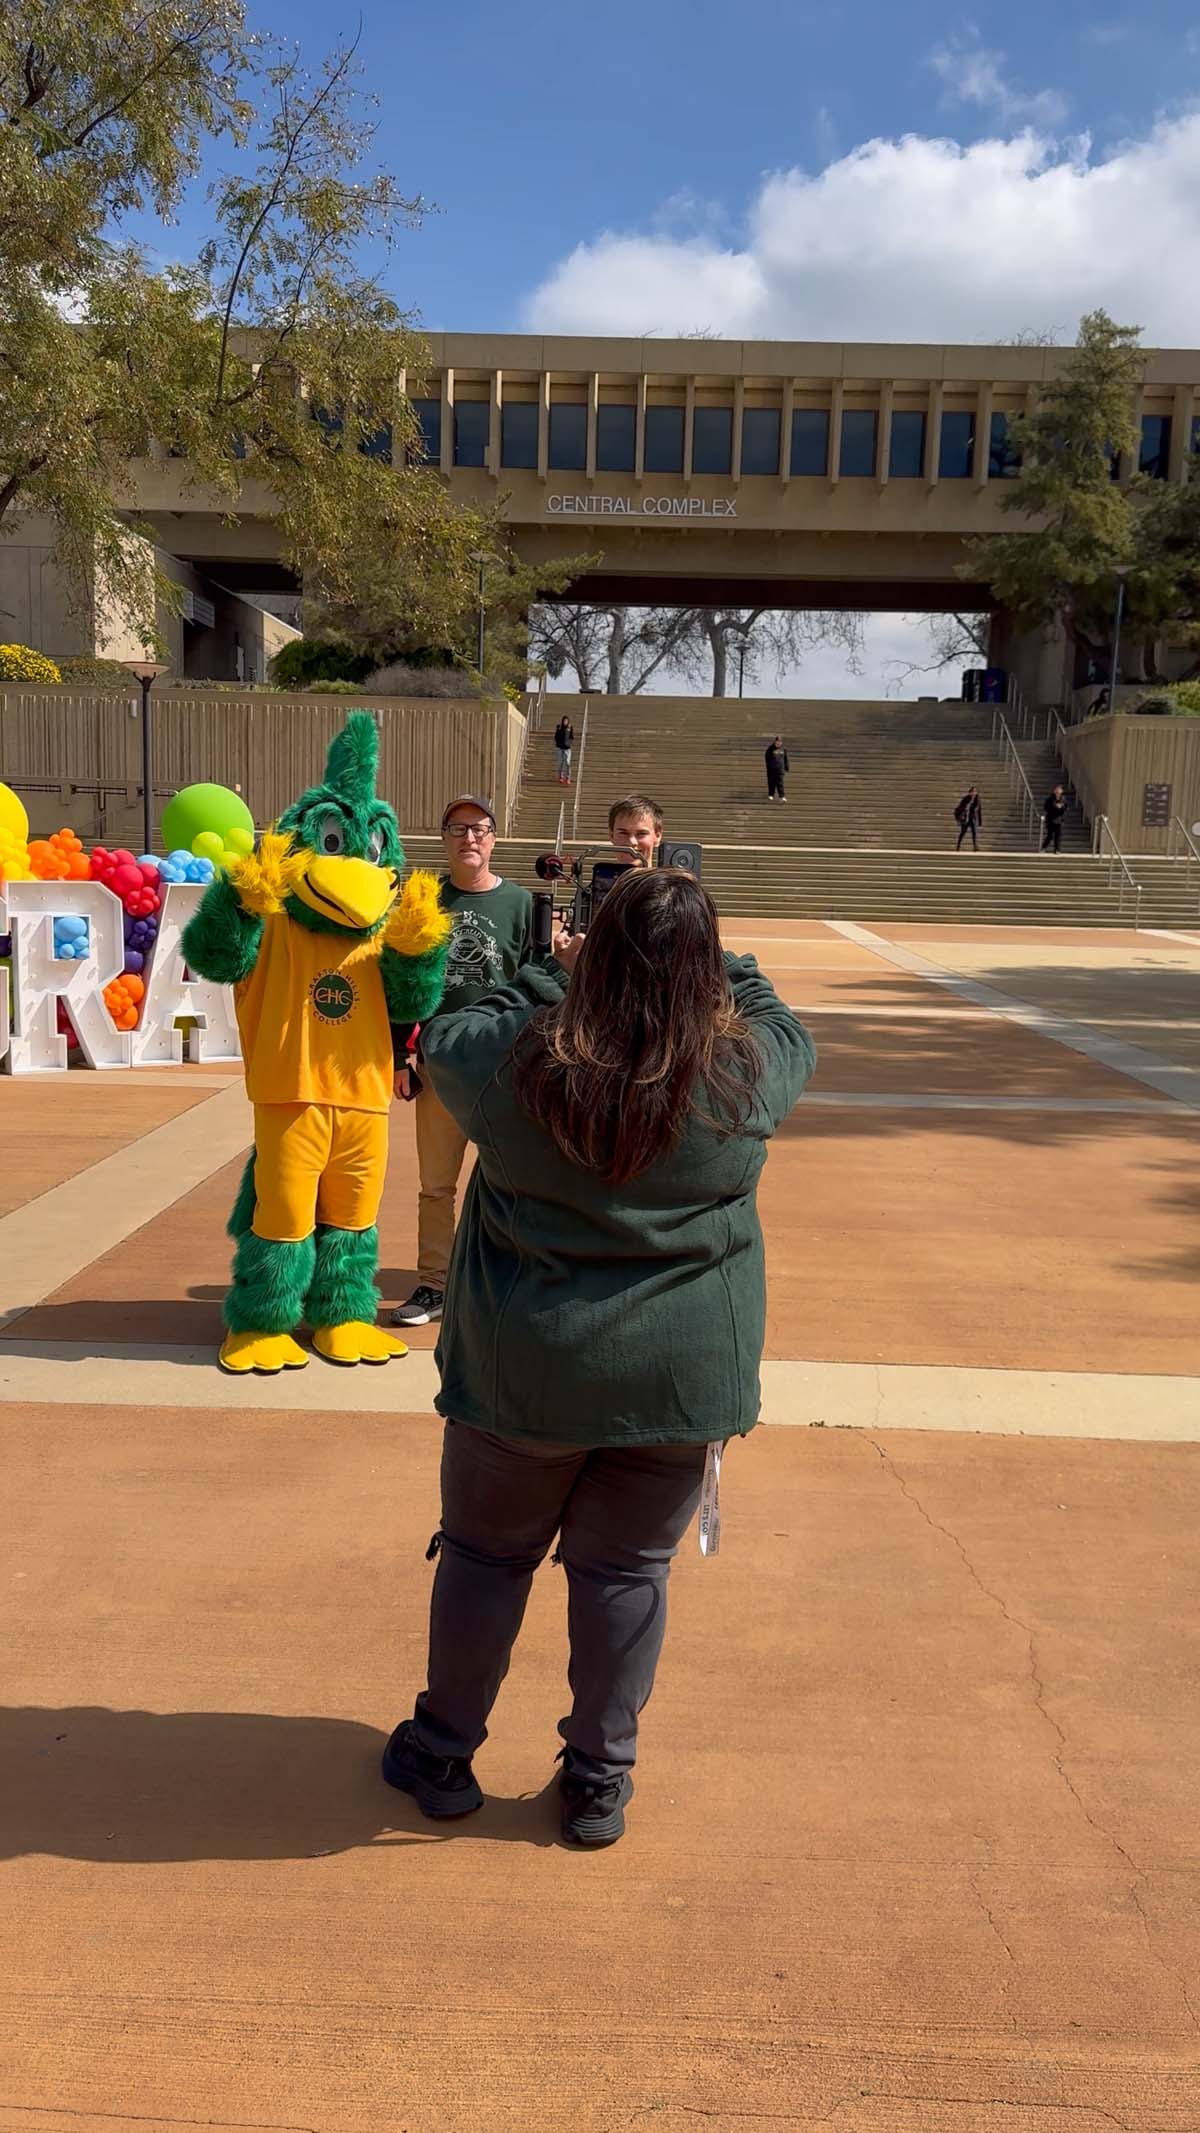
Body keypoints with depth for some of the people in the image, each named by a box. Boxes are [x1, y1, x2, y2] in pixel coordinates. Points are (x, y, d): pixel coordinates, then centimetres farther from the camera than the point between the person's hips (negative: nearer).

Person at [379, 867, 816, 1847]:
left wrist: (556, 975, 11)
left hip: (527, 1372, 0)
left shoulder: (516, 1061, -15)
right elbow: (787, 1030, 10)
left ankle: (444, 1749, 34)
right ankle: (599, 1780, 27)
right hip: (683, 1379, 1)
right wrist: (712, 962, 16)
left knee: (486, 1553, 18)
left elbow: (443, 1037, 8)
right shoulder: (745, 1077, -13)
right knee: (625, 1571, 15)